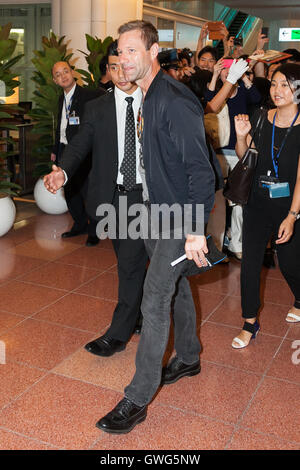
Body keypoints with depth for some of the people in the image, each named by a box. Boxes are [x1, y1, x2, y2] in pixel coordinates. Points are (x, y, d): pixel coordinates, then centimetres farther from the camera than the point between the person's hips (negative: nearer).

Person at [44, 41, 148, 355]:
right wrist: (63, 171, -24)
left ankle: (118, 334, 6)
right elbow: (80, 144, -5)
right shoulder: (97, 109, 6)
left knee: (131, 264, -5)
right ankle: (142, 312, 39)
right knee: (128, 262, 17)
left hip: (145, 196, -3)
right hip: (112, 197, 3)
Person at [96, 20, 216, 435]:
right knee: (176, 285, 20)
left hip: (179, 217, -9)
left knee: (154, 300, -6)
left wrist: (196, 229, -26)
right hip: (157, 212, 9)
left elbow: (200, 168, -23)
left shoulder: (176, 100, -21)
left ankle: (138, 399, 5)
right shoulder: (149, 98, 9)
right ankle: (188, 358, 40)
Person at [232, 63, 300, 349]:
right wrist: (241, 135, -10)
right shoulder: (261, 119, -1)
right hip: (258, 202, 3)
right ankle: (250, 323, 17)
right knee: (250, 262, 3)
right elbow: (243, 156, 11)